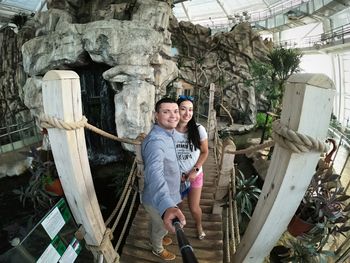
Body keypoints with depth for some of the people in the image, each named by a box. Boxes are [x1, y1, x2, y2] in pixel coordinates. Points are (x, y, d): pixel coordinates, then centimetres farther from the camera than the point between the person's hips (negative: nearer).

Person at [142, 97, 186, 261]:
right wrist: (167, 207, -71)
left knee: (156, 224, 34)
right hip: (158, 201, -8)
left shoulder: (166, 134, -3)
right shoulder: (156, 141, -37)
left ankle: (155, 239, 63)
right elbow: (155, 174, -56)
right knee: (161, 227, 22)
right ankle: (157, 249, 53)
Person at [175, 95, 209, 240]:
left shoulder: (199, 129, -19)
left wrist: (195, 170, -13)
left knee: (194, 208, 11)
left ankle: (199, 225, 47)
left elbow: (204, 152, -6)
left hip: (195, 175, -1)